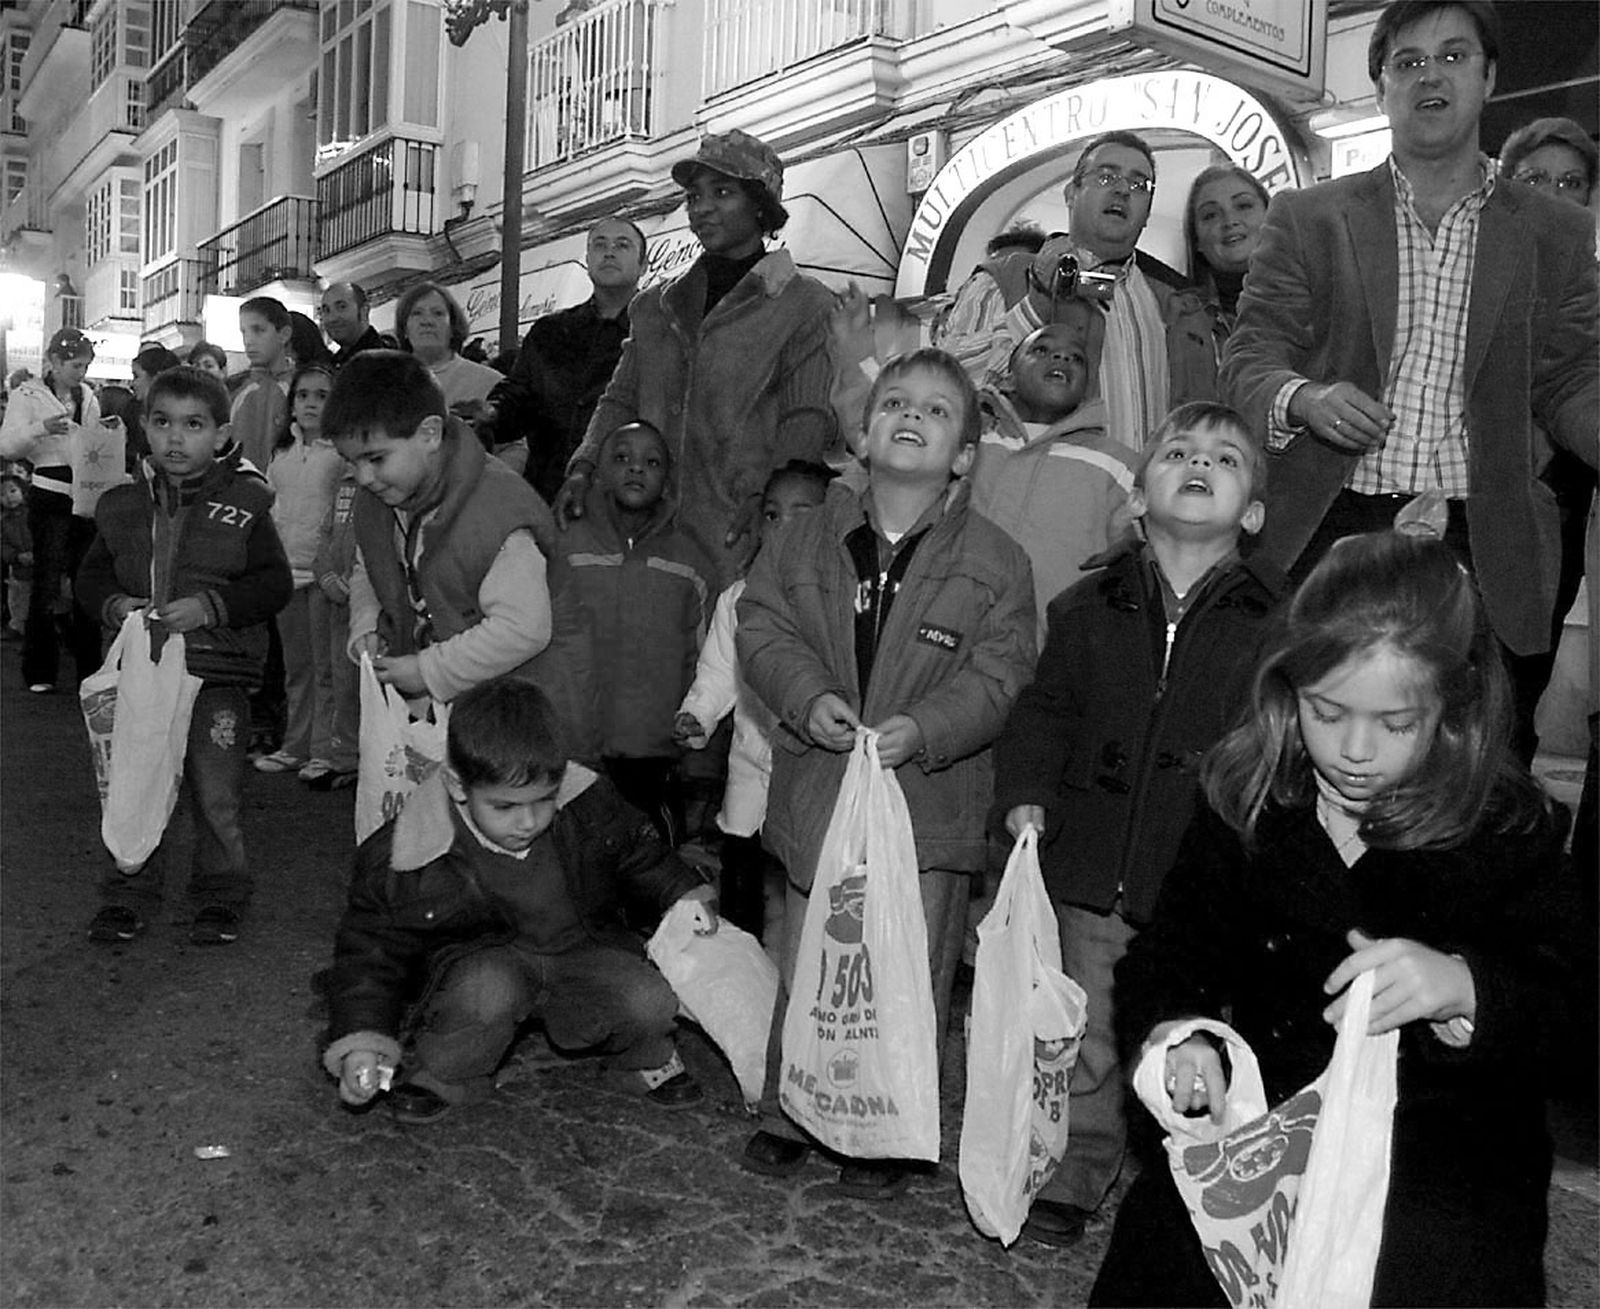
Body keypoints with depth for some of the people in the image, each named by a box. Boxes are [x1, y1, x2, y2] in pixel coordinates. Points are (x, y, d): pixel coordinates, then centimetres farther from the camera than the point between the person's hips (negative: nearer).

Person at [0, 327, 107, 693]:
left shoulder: (87, 397, 12)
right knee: (47, 584, -3)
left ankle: (88, 666, 14)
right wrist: (41, 428, -27)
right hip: (50, 496, -4)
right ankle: (39, 672, 7)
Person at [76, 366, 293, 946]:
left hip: (219, 673, -3)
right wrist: (114, 605, -8)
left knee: (217, 796, 3)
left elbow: (275, 583, -7)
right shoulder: (122, 506, 7)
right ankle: (130, 893, 27)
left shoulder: (244, 505, -4)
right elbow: (92, 574, 13)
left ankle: (220, 897, 21)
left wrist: (209, 606, -18)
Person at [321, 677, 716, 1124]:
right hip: (474, 962, -2)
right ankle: (443, 1075, -5)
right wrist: (361, 1042, -17)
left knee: (650, 1002, -26)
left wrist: (685, 897, -2)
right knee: (485, 993, -38)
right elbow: (371, 950, -7)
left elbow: (640, 855, 9)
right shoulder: (403, 860, -19)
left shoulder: (589, 807, -13)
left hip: (582, 948, 2)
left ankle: (646, 1055, 11)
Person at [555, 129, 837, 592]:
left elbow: (810, 418, -5)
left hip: (738, 536, -4)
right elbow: (620, 400, 19)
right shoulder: (655, 307, 20)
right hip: (651, 530, 4)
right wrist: (584, 467, 1)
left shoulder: (805, 305, 4)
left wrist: (766, 493, -21)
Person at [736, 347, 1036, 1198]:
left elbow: (1000, 674, -7)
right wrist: (807, 697, -14)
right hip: (818, 787, 2)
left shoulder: (994, 561, -5)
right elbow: (762, 625, 3)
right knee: (804, 961, 14)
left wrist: (924, 730, -22)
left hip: (929, 798, -2)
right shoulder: (809, 539, 2)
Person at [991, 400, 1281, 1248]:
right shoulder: (1089, 608, 4)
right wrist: (1024, 793, -3)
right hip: (1094, 870, 2)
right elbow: (1043, 711, 10)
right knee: (1086, 1040, 15)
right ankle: (1073, 1178, 34)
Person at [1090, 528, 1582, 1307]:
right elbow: (1175, 946, 3)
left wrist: (1462, 988, -31)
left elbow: (1558, 1010, -9)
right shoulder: (1246, 802, 1)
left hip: (1446, 1160, -1)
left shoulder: (1507, 831, -5)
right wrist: (1167, 1026, -19)